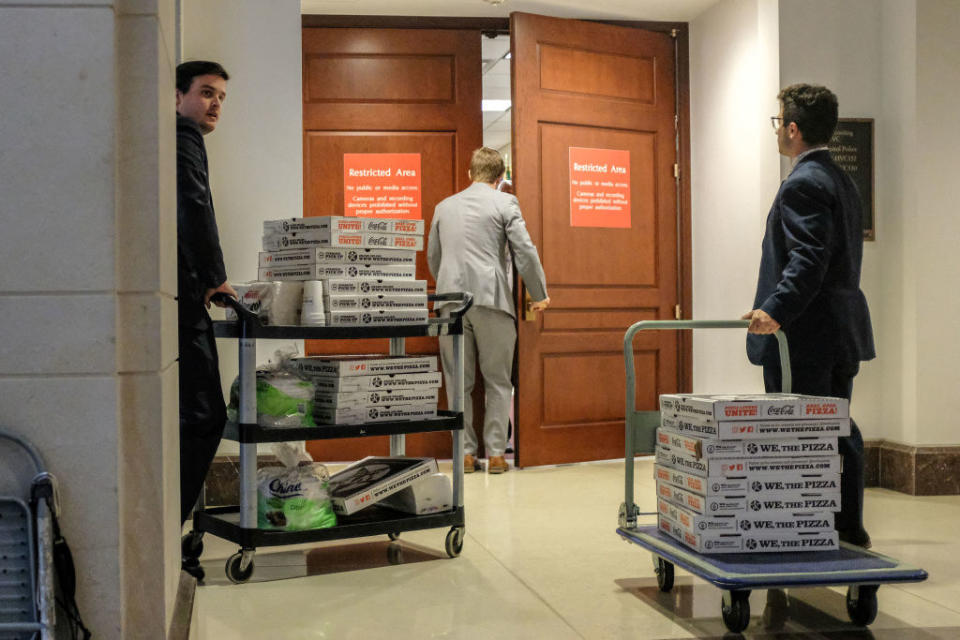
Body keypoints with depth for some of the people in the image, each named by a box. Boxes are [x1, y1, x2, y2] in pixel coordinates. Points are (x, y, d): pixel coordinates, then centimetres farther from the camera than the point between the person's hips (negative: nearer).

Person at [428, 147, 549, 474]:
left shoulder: (444, 206, 16)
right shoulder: (504, 202, 2)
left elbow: (432, 257, 22)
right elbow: (525, 251, -3)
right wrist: (540, 296, 7)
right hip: (491, 299, -3)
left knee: (458, 383, 8)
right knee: (497, 382, 5)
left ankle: (466, 453, 9)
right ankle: (496, 454, 4)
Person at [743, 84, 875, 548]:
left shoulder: (803, 184, -14)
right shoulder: (841, 181, 17)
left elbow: (807, 259, -25)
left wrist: (775, 309, -33)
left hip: (805, 334, -10)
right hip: (843, 331, 10)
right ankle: (848, 530, 22)